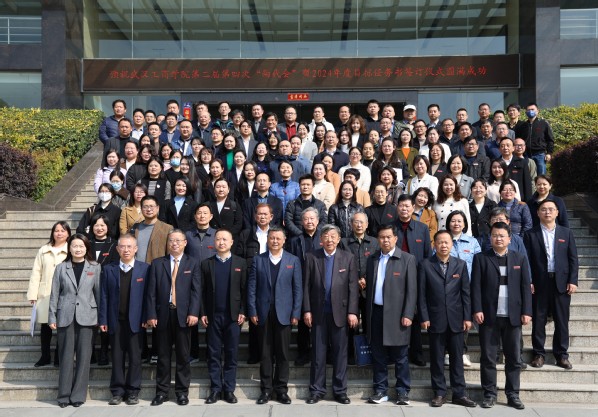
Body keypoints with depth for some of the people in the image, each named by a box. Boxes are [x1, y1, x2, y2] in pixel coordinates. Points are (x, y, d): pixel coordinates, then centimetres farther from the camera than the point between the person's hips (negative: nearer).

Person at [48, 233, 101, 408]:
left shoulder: (95, 268, 4)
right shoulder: (61, 268, 5)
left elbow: (99, 292, 4)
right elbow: (54, 294, 6)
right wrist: (52, 317, 1)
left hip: (86, 316, 0)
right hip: (65, 316, 0)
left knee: (83, 355, 1)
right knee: (66, 355, 4)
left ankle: (78, 394, 10)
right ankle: (64, 394, 13)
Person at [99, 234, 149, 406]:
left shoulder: (145, 268, 1)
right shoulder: (108, 269, 6)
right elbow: (104, 296, 4)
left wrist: (146, 317, -6)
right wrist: (103, 320, -1)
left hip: (135, 320, -1)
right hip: (116, 321, 2)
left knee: (135, 357, 4)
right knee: (117, 357, 8)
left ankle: (133, 391, 15)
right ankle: (117, 391, 18)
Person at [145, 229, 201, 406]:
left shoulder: (193, 263, 7)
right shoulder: (157, 263, 9)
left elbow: (196, 290, -1)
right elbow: (151, 291, 4)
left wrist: (193, 313, -13)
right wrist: (151, 315, -5)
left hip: (184, 315, -1)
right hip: (163, 314, 1)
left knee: (183, 355, 5)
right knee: (163, 355, 7)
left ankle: (182, 391, 15)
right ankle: (162, 391, 17)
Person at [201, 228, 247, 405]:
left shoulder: (241, 263, 4)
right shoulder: (206, 263, 6)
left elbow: (244, 289, 1)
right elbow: (202, 290, 4)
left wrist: (242, 312, -6)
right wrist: (202, 313, -2)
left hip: (233, 315, -1)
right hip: (213, 315, 1)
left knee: (231, 354, 4)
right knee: (214, 354, 5)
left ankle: (229, 389, 12)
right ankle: (215, 389, 12)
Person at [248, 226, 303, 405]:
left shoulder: (293, 260, 4)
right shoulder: (258, 260, 6)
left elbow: (298, 289, 2)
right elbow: (251, 287, 3)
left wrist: (296, 313, -4)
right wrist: (252, 311, -3)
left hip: (284, 313, 0)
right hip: (264, 313, 1)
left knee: (282, 353, 5)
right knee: (266, 353, 6)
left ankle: (281, 389, 15)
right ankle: (266, 389, 15)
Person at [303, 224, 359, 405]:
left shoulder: (348, 258, 2)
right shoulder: (311, 257, 2)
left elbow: (353, 287, -1)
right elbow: (306, 286, 1)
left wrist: (352, 312, -7)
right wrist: (307, 310, -4)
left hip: (340, 312, 0)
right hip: (318, 313, 0)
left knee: (340, 353, 6)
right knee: (318, 353, 7)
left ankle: (340, 391, 17)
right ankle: (317, 390, 17)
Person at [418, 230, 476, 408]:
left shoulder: (461, 265, 6)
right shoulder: (425, 265, 0)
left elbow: (465, 292, 5)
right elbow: (421, 294, -2)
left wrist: (467, 317, -1)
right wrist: (424, 317, -8)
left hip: (456, 319, 2)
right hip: (435, 319, -2)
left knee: (457, 358, 8)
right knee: (437, 359, 6)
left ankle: (459, 393, 16)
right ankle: (439, 393, 15)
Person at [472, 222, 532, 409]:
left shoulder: (519, 258, 9)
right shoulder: (481, 258, 3)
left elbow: (525, 287, 6)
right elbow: (476, 286, -2)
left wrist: (526, 311, -1)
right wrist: (477, 310, -10)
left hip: (513, 316, 2)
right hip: (489, 316, -2)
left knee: (514, 358, 7)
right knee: (488, 358, 4)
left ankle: (513, 394, 18)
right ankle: (489, 394, 13)